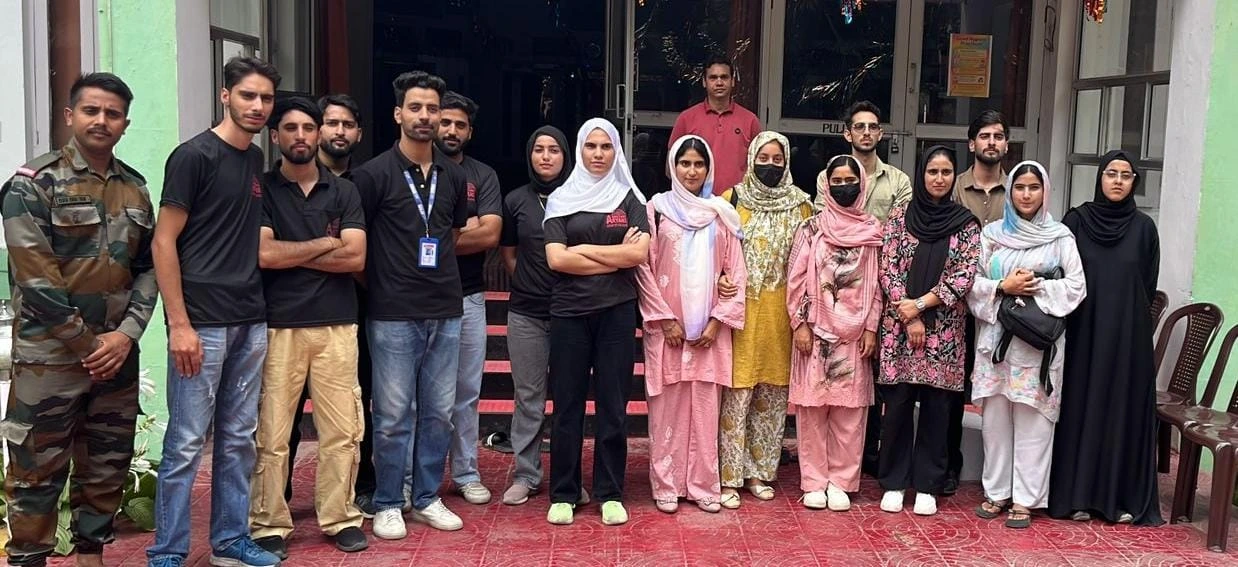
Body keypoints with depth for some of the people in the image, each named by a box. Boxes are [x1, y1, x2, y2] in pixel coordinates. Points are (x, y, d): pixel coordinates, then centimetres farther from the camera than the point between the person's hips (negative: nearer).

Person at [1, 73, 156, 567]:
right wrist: (87, 344, -13)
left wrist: (126, 334, -5)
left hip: (117, 355, 5)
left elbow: (149, 267, 9)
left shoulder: (136, 189, 10)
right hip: (49, 357, -5)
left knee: (108, 467, 13)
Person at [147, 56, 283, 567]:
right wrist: (179, 324, -15)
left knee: (239, 439, 12)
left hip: (251, 322, 7)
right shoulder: (194, 155, -7)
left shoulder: (257, 159, 13)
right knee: (186, 443, -1)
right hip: (202, 322, -7)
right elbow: (163, 243, -9)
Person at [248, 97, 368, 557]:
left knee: (341, 430, 3)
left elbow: (355, 258, -1)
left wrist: (291, 254, -3)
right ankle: (269, 524, 13)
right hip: (277, 326, -2)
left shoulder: (344, 191, 11)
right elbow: (263, 255, -9)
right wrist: (326, 243, -1)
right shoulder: (261, 189, 6)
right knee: (272, 433, 0)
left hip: (336, 325, 2)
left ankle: (340, 518, 17)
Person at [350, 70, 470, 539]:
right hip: (393, 315, -5)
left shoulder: (453, 176, 10)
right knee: (393, 416, 2)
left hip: (446, 312, 5)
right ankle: (387, 504, 16)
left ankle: (427, 498, 24)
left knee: (438, 413, 11)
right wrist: (374, 281, 0)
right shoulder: (374, 174, -5)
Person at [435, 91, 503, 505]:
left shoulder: (483, 176, 8)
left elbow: (490, 235, -4)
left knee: (466, 391, 9)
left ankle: (466, 473, 20)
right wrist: (463, 230, -8)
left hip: (467, 297, 2)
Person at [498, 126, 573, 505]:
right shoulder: (516, 201, 6)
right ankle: (526, 475, 18)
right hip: (526, 313, 1)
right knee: (528, 396, 7)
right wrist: (530, 283, 3)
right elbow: (508, 254, 12)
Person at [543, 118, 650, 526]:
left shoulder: (630, 198, 7)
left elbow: (639, 253, -7)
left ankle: (610, 493, 15)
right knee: (566, 404, 4)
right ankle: (563, 494, 15)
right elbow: (556, 259, -7)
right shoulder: (561, 199, 6)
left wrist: (583, 250, -7)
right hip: (569, 312, 0)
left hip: (617, 312, 0)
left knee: (613, 404, 4)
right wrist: (616, 258, -8)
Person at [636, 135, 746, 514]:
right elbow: (643, 267, -3)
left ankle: (704, 485, 14)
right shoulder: (657, 209, 2)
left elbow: (736, 272, 6)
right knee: (667, 408, 1)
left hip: (709, 330, 2)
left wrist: (718, 320, -3)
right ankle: (667, 486, 11)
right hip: (666, 327, -2)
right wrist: (664, 319, -8)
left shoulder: (721, 214, 8)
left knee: (705, 408, 4)